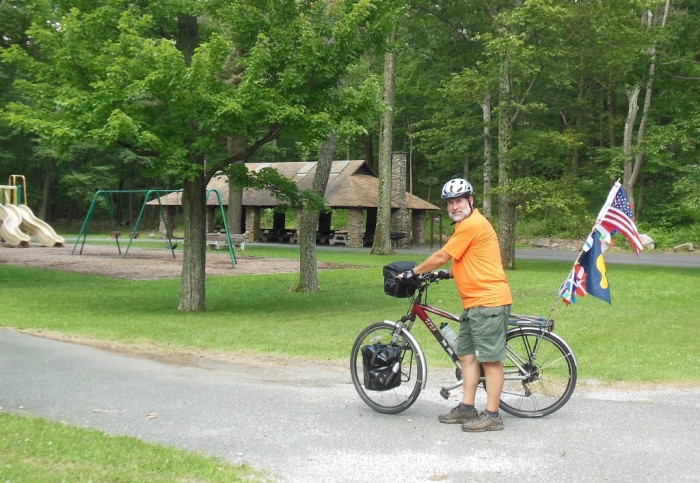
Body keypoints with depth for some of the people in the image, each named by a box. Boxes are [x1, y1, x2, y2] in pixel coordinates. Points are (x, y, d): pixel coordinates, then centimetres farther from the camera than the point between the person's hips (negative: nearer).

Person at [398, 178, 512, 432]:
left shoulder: (472, 224, -14)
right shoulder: (467, 224, 19)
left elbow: (441, 257, -11)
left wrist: (413, 272, 0)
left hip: (489, 300, -11)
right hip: (474, 302, 11)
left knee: (490, 358, -6)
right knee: (467, 354, 13)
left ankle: (492, 416, -1)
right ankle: (467, 408, 19)